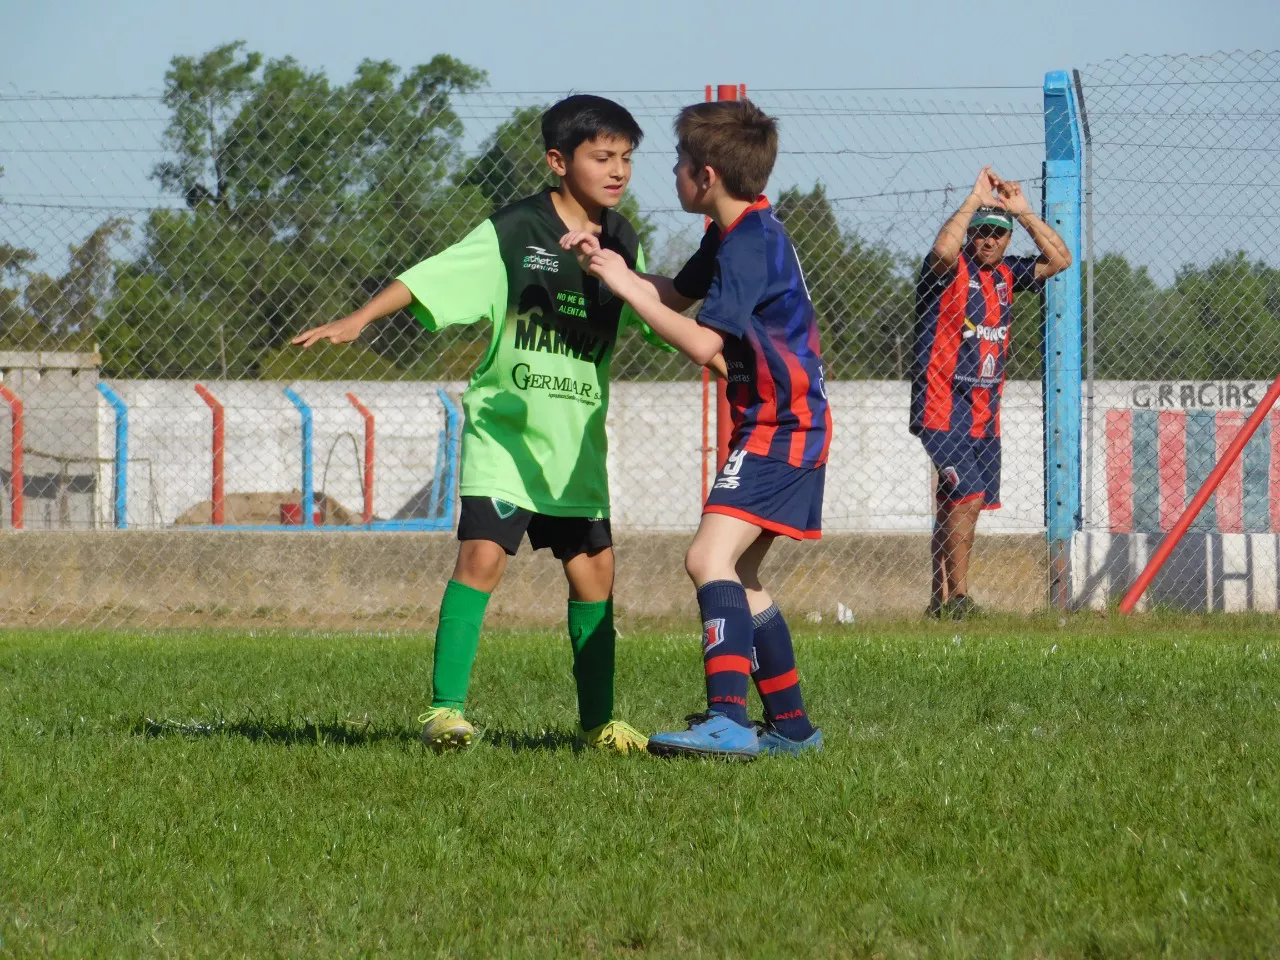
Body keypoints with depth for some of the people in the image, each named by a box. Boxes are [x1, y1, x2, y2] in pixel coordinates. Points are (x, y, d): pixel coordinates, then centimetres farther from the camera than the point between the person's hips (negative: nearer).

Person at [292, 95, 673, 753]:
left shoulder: (621, 244, 5)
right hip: (503, 427, -5)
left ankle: (598, 720, 20)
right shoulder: (513, 232, -10)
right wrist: (360, 319, -24)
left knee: (593, 569, 7)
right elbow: (430, 279, -15)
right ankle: (445, 709, -15)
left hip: (576, 439, 5)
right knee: (482, 554, -17)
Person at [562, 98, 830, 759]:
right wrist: (609, 264, 15)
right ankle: (791, 724, 24)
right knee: (739, 577, 18)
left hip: (781, 430, -11)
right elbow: (678, 294, 29)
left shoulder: (751, 242, -19)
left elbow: (703, 343, -26)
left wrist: (626, 288, -18)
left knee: (710, 557, -24)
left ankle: (729, 721, -35)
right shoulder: (733, 235, 13)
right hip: (773, 427, 11)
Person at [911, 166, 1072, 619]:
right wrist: (975, 199, -20)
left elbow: (1059, 258, 10)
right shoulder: (950, 271, -7)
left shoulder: (1006, 275, 13)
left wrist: (1022, 210, 2)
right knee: (968, 495, -17)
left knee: (957, 505, 8)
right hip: (943, 408, -7)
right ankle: (956, 596, -14)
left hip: (985, 415, 7)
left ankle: (941, 601, 12)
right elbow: (943, 249, -30)